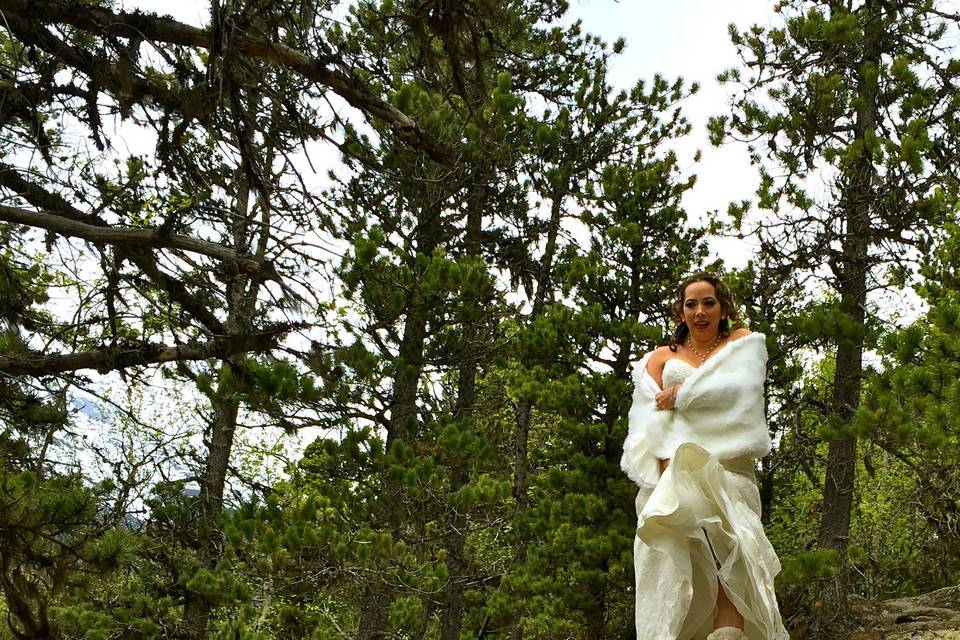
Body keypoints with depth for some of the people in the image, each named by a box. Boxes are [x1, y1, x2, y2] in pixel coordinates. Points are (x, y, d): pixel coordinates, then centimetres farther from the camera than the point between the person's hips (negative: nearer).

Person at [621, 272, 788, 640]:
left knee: (730, 565, -19)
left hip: (728, 468, -1)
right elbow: (649, 418, 5)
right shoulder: (660, 359, 22)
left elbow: (738, 389, -1)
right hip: (670, 468, 1)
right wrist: (671, 465, -13)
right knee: (669, 563, -19)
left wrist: (681, 395, 4)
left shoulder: (744, 343, 21)